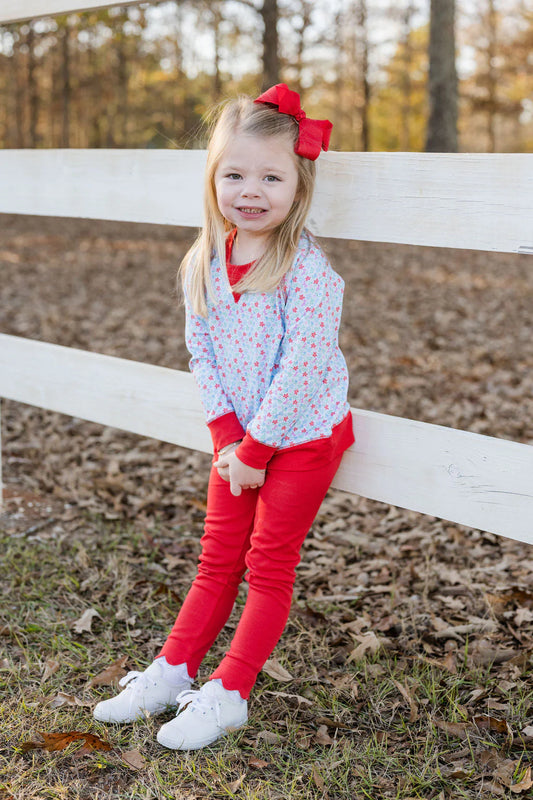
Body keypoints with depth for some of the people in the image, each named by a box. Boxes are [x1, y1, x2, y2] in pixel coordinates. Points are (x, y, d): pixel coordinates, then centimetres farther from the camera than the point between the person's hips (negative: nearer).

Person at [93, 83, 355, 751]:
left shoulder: (306, 270, -22)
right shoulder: (204, 264, -4)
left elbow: (301, 370, -24)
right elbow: (202, 353, 0)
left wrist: (254, 450, -18)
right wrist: (227, 437, -10)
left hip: (303, 435, -5)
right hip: (238, 437, 5)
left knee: (268, 565, 4)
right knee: (217, 560, 15)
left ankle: (228, 696, 12)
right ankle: (171, 671, 24)